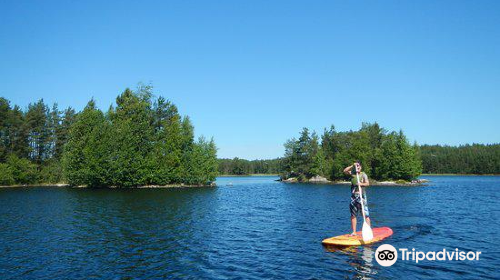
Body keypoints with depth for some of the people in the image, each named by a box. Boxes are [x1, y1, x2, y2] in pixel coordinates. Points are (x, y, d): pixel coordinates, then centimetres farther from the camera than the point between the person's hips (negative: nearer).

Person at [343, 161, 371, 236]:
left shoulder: (363, 174, 2)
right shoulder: (352, 173, 11)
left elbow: (367, 183, -10)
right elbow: (345, 171, -3)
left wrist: (361, 184, -28)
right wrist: (352, 165, -6)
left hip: (361, 195, -4)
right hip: (353, 196, 4)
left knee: (366, 214, -8)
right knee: (353, 215, 6)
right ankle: (354, 232, 14)